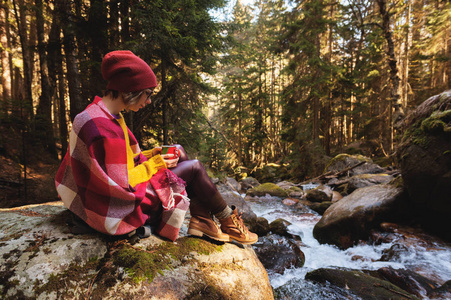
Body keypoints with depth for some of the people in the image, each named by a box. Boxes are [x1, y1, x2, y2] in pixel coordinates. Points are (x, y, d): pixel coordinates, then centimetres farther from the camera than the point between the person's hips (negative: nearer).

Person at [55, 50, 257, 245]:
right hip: (122, 208, -10)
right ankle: (228, 222, 14)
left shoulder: (107, 116, 3)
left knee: (179, 151, 8)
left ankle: (201, 218, 5)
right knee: (194, 167, -5)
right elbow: (121, 186, -26)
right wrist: (154, 164, -15)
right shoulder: (103, 128, -28)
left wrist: (150, 154, 1)